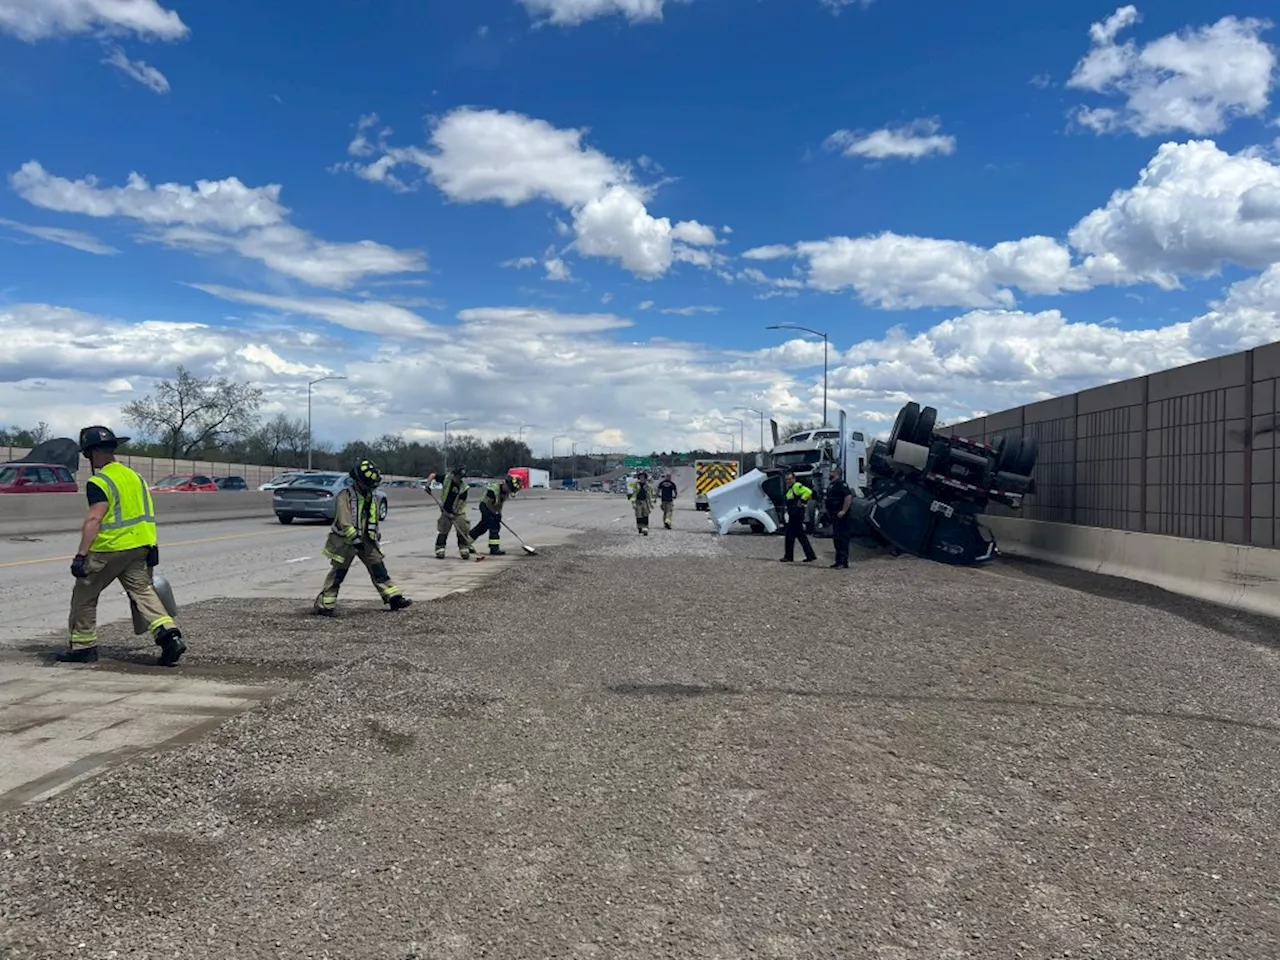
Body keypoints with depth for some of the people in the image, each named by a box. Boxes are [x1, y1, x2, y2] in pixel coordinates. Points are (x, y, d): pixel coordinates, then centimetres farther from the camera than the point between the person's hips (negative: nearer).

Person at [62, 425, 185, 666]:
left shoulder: (99, 483, -12)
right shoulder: (135, 476, 13)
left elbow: (94, 520, -21)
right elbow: (147, 515, 16)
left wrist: (81, 555, -22)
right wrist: (151, 549, 21)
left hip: (109, 549, -7)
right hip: (139, 547, 7)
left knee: (84, 595, 10)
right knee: (143, 591, 5)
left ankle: (84, 646, 18)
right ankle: (169, 634, -13)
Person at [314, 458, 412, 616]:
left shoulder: (371, 498, 7)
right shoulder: (345, 496, -17)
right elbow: (344, 522, -23)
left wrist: (375, 535, 14)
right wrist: (356, 540, -25)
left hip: (365, 540, 6)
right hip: (345, 541, -6)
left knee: (378, 568, 3)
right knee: (338, 573, -1)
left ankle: (393, 597, 5)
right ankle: (325, 604, 9)